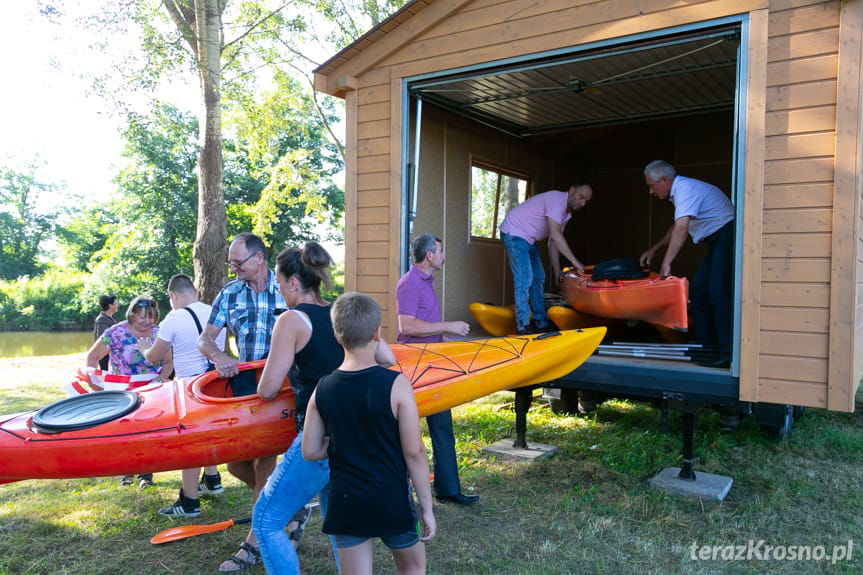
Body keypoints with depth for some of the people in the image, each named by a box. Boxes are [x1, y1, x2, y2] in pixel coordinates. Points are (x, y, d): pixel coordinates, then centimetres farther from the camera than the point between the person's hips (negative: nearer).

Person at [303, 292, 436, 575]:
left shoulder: (322, 390, -6)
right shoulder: (395, 384, -17)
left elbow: (310, 451, 0)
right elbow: (414, 452, -15)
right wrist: (427, 508, -6)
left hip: (345, 505, 3)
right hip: (392, 501, -2)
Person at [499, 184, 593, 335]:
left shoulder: (567, 213, 8)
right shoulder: (557, 199, -22)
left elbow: (553, 242, 10)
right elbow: (555, 234, -31)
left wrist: (557, 272, 7)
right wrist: (574, 261, -29)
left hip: (528, 240, 11)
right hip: (514, 234, -11)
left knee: (538, 278, 11)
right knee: (524, 278, -15)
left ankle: (541, 323, 17)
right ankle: (522, 326, -11)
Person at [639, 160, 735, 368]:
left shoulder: (686, 189, -15)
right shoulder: (681, 189, 18)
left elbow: (681, 229, -26)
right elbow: (677, 227, 31)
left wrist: (666, 264, -26)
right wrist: (654, 249, 29)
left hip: (727, 233, -11)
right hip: (717, 241, 11)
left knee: (718, 292, -16)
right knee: (697, 289, 8)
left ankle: (728, 353, -16)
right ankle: (706, 345, 12)